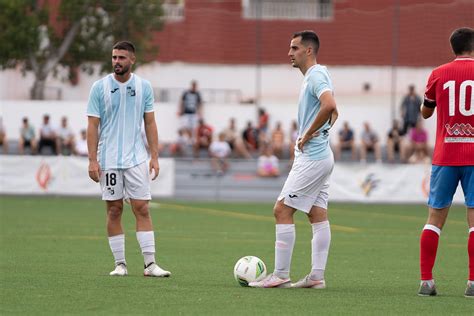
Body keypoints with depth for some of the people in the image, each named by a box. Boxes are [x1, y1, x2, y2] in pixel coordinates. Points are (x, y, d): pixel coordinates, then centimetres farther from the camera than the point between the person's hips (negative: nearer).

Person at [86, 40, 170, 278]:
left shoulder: (143, 87, 4)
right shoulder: (100, 87, -1)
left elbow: (150, 123, 8)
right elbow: (92, 125, -1)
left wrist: (154, 157, 1)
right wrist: (92, 160, -8)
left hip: (137, 159, 1)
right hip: (108, 159, -1)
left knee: (142, 209, -4)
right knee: (114, 210, 2)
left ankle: (150, 264, -5)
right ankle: (120, 264, 9)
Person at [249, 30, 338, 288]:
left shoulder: (315, 76, -14)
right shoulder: (314, 76, 17)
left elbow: (329, 106, -33)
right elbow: (333, 111, 30)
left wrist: (308, 134, -22)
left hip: (311, 158, -10)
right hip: (320, 155, 10)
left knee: (282, 210, -8)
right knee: (318, 216, 7)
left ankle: (280, 275, -7)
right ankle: (317, 276, 7)